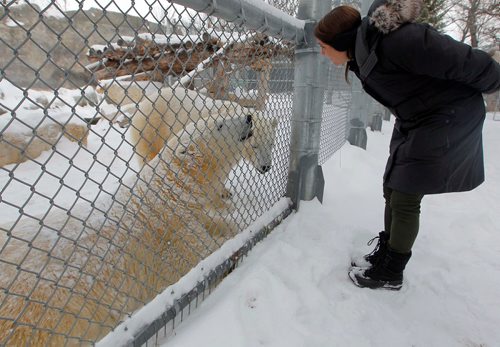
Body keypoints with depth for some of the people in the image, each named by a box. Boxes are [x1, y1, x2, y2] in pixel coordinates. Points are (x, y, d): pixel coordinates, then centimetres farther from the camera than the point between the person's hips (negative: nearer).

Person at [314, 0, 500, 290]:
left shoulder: (397, 40, -27)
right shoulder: (362, 51, 0)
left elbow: (465, 61, -18)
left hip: (448, 118, -8)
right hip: (414, 121, 9)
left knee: (405, 200, -6)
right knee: (392, 190, 11)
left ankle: (391, 274, 12)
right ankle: (385, 255, 28)